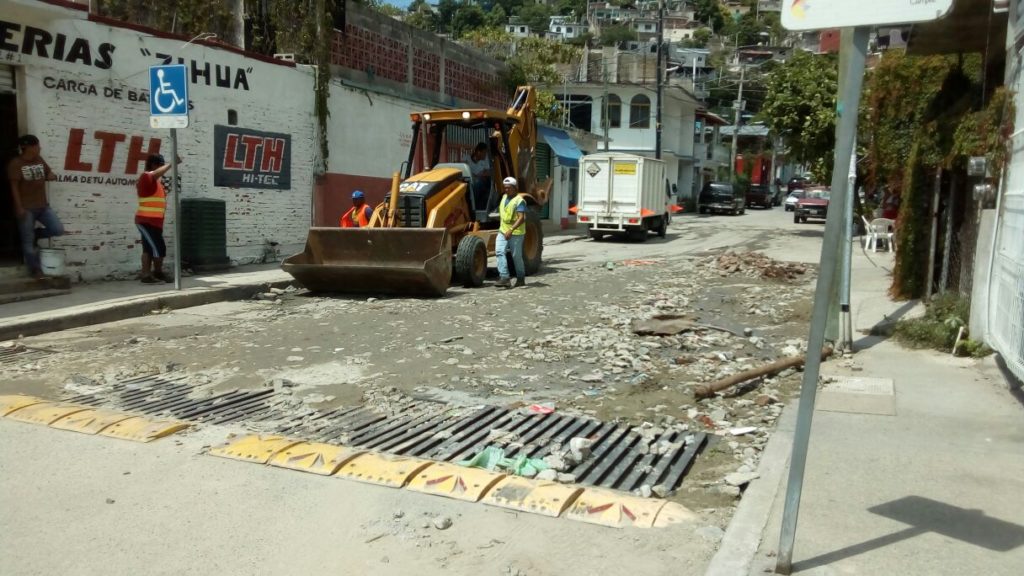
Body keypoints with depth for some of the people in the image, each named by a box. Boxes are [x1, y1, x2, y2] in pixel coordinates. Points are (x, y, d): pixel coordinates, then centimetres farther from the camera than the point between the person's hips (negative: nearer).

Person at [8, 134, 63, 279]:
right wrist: (19, 207, -15)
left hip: (43, 206, 6)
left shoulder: (39, 159, 9)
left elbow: (49, 173, 21)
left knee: (58, 230, -5)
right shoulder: (15, 163, -9)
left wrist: (51, 176, -6)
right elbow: (14, 187, -11)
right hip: (26, 208, -6)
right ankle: (35, 269, 12)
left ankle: (34, 234, 20)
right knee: (28, 242, 1)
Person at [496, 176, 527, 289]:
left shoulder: (519, 201, -15)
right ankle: (505, 277, -15)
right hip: (503, 231, 7)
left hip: (516, 233, -7)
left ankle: (521, 279, 20)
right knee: (499, 252, -11)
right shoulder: (504, 197, 11)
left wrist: (511, 230, -34)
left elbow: (521, 218, -24)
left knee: (516, 256, 3)